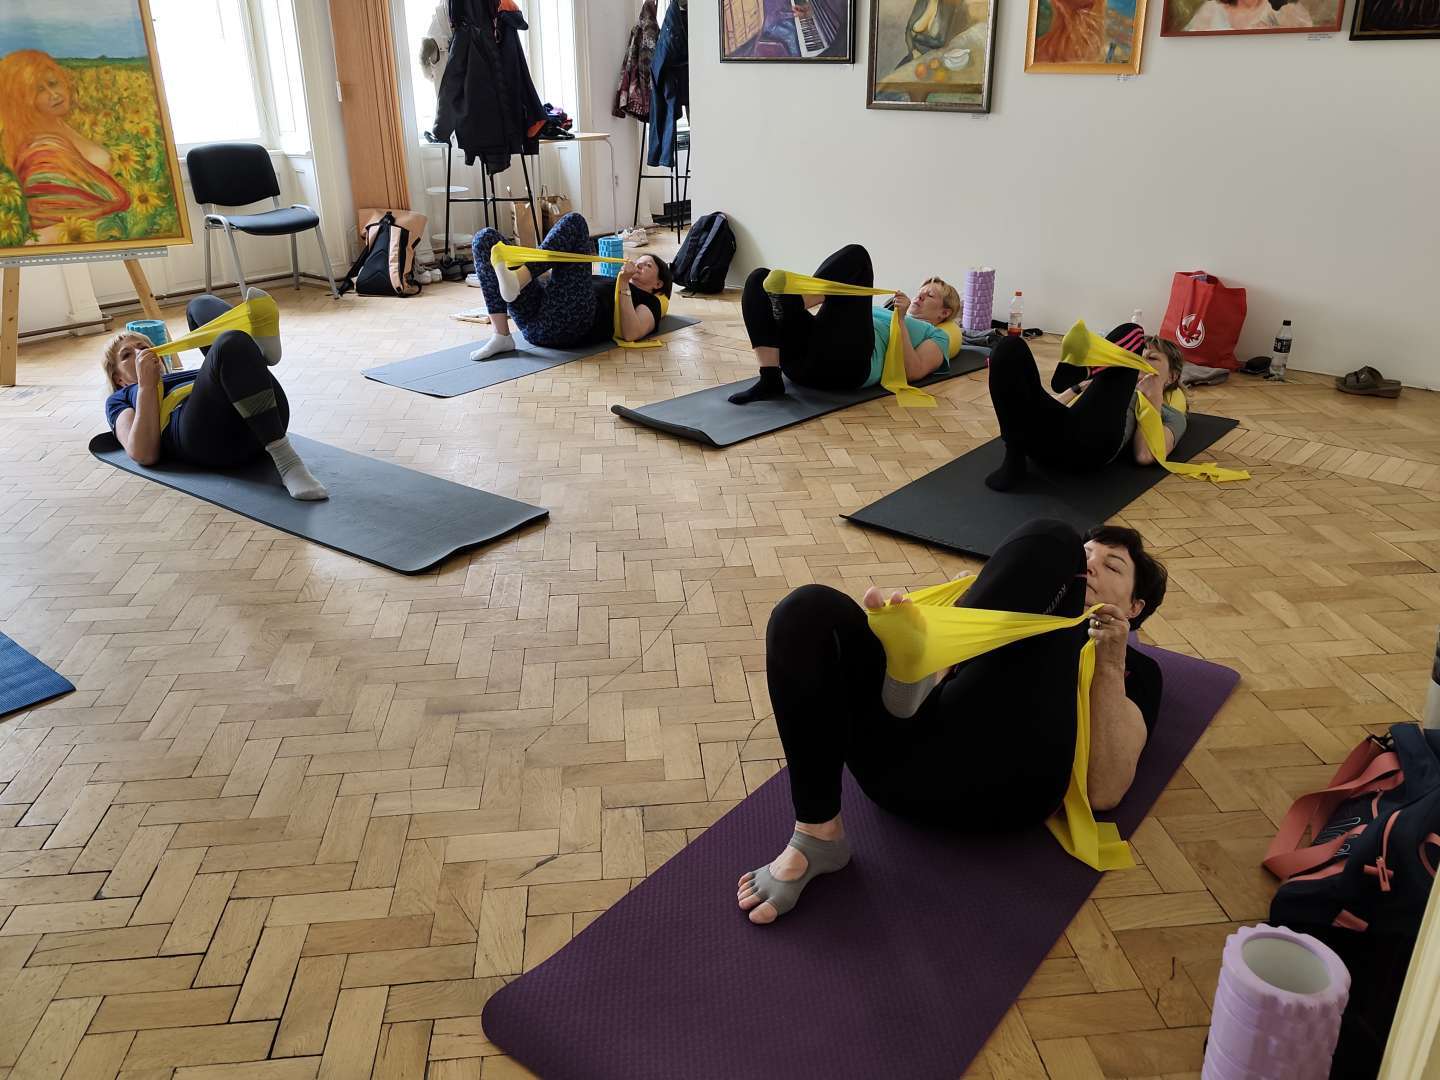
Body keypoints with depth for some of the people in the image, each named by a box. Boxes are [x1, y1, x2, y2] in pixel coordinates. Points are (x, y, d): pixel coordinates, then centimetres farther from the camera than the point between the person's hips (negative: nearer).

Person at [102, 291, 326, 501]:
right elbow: (144, 454, 10)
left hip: (261, 426, 4)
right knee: (232, 343, -30)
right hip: (208, 435, -4)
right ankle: (286, 461, -44)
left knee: (200, 305, 14)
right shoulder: (121, 399, 34)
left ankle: (259, 342, -24)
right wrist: (147, 383, 8)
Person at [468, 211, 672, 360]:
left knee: (573, 222, -12)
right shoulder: (608, 282, 42)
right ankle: (501, 336, -18)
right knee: (486, 238, -5)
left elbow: (631, 334, -1)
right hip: (536, 318, 6)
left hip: (571, 319, -6)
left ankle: (516, 280, -32)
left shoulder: (649, 303, 24)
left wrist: (625, 284, -3)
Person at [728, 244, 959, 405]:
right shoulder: (883, 313, 45)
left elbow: (913, 373, 5)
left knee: (855, 255, -14)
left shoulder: (936, 336, 28)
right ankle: (770, 379, -28)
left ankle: (789, 304, -38)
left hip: (847, 360, -6)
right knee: (761, 278, -13)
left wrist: (901, 321, 4)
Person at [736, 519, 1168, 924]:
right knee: (810, 608, -21)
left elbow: (1104, 791, 8)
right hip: (907, 758, 4)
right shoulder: (1010, 612, 37)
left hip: (1000, 785, -4)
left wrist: (1109, 663, 2)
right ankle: (815, 837, -19)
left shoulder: (1136, 668, 26)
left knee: (1048, 544, -8)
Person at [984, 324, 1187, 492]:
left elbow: (1145, 456, 7)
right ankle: (1014, 460, -27)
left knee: (1131, 333, -8)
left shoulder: (1171, 415, 33)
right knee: (1011, 347, -18)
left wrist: (1154, 396, 15)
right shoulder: (1115, 390, 44)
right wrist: (1081, 386, 19)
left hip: (1092, 442, -4)